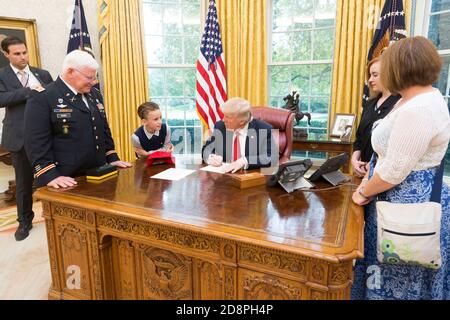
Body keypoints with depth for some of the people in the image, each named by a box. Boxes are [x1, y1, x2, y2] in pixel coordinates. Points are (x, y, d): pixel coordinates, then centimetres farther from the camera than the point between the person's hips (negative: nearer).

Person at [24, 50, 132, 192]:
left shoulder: (95, 94, 12)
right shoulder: (42, 99, -10)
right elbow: (37, 142, -15)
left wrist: (112, 158, 11)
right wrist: (50, 176, -22)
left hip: (98, 176, 7)